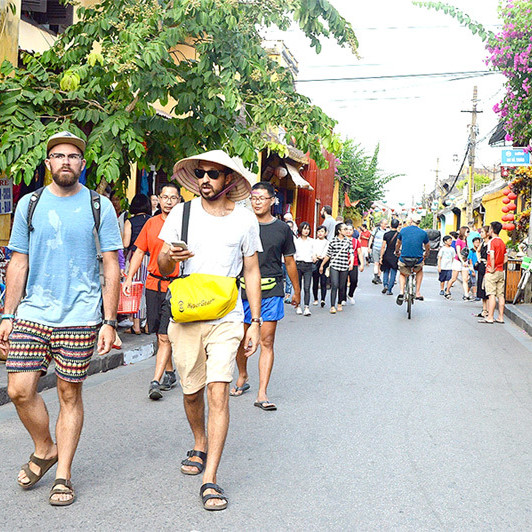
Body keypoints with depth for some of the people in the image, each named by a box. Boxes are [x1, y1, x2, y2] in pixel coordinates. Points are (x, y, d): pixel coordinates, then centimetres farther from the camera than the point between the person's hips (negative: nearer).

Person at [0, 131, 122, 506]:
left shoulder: (100, 207, 2)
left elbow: (112, 268, 1)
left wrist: (109, 322, -4)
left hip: (79, 317, -2)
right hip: (31, 313, 2)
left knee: (70, 395, 3)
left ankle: (63, 476, 18)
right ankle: (45, 449, 25)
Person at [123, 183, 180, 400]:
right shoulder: (151, 223, 10)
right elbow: (139, 252, 15)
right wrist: (129, 278, 6)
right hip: (153, 284, 4)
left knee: (165, 337, -9)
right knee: (160, 335, 12)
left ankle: (156, 381, -9)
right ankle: (170, 374, 28)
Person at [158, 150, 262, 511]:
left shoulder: (245, 219, 3)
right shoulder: (181, 213, 4)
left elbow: (252, 272, 8)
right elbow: (162, 267, 6)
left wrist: (255, 322, 4)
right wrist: (169, 257, -19)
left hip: (226, 318, -1)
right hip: (185, 316, 2)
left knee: (218, 392, -12)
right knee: (192, 391, 12)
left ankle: (210, 480, -8)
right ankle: (200, 446, 40)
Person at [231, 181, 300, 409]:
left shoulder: (282, 229, 6)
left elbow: (289, 262, 15)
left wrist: (296, 291, 20)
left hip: (271, 290, -1)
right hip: (243, 289, 1)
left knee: (266, 341, -4)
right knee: (241, 339, 9)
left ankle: (262, 393, -2)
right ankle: (242, 378, 34)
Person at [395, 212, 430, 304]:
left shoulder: (403, 230, 4)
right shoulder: (423, 233, 3)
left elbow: (398, 244, 21)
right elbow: (428, 248, 18)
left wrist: (397, 252, 41)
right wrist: (425, 255, 39)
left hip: (404, 259, 0)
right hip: (418, 260, 0)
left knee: (402, 274, 29)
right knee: (419, 272, 33)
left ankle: (401, 292, 3)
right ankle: (418, 293, 23)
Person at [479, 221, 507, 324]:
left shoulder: (491, 241, -11)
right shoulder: (502, 242, 13)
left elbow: (492, 256, -23)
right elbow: (506, 258, 16)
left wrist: (492, 269, -16)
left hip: (492, 272, -7)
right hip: (501, 271, 7)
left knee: (492, 295, -8)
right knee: (501, 295, 7)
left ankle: (490, 317, -7)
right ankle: (501, 317, 10)